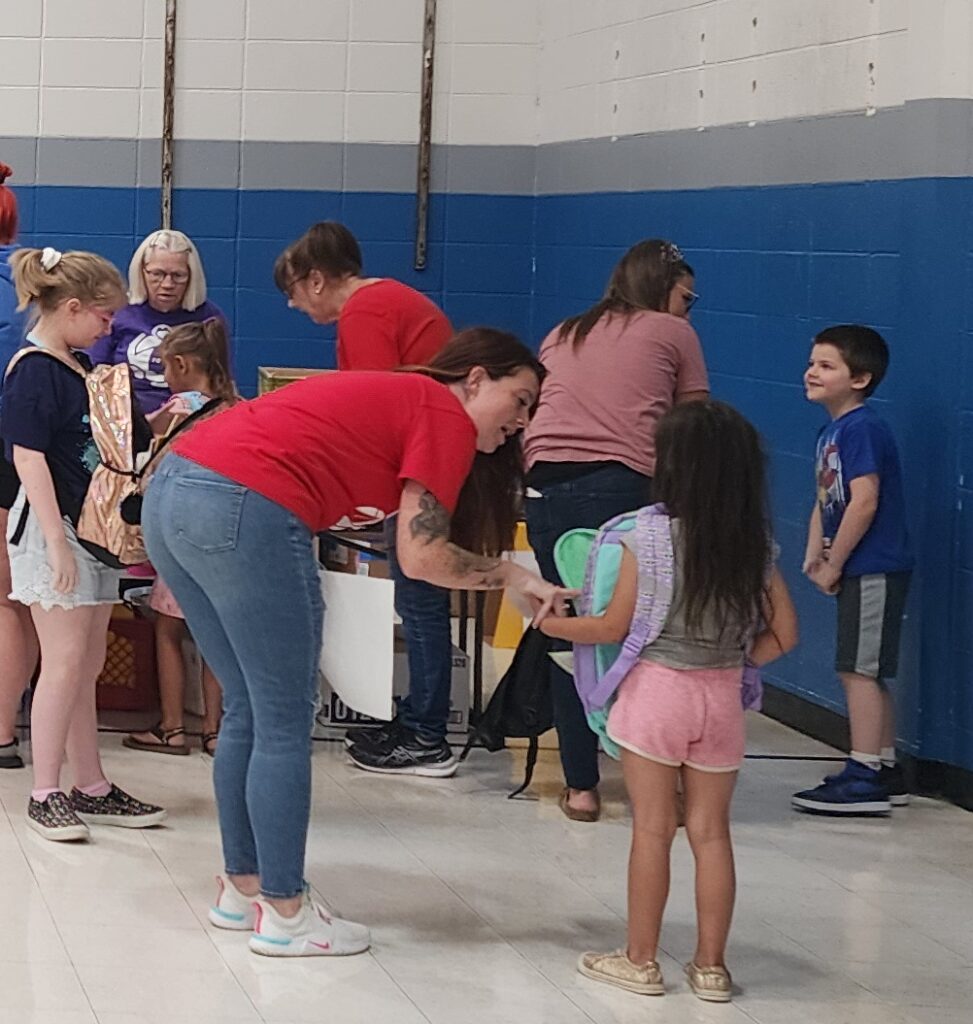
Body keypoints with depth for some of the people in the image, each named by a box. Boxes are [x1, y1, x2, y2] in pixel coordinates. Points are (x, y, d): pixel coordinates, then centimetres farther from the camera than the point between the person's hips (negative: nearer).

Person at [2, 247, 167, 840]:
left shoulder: (79, 367, 13)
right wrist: (57, 541, -23)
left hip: (93, 525, 9)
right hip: (53, 527, -9)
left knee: (87, 667, 13)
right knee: (65, 663, -8)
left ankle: (92, 789, 19)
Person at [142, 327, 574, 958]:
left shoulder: (394, 397, 27)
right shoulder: (446, 418, 1)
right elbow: (421, 556, -6)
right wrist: (514, 577, 4)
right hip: (245, 513, -9)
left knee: (249, 712, 19)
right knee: (285, 724, 2)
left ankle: (242, 888, 27)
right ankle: (284, 912, 7)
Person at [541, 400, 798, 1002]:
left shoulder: (648, 540, -12)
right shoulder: (756, 547, -1)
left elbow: (614, 628, -6)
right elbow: (783, 635, 1)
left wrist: (551, 624, 9)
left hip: (657, 689, -3)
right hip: (722, 697, 4)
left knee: (652, 829, 4)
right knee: (712, 830, 9)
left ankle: (641, 960, 11)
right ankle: (711, 965, 14)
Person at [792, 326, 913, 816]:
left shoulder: (862, 428, -16)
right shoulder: (830, 433, 13)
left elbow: (864, 503, -22)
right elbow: (824, 502, 16)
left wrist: (833, 565, -15)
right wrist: (814, 555, -1)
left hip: (874, 569, -10)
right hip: (861, 571, 10)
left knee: (859, 669, -8)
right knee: (867, 673, 14)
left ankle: (864, 778, -5)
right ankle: (884, 771, 22)